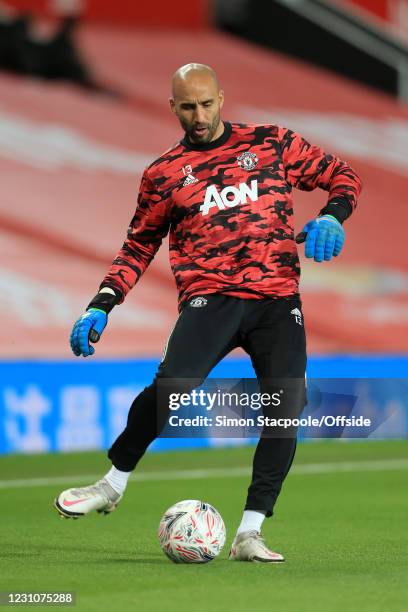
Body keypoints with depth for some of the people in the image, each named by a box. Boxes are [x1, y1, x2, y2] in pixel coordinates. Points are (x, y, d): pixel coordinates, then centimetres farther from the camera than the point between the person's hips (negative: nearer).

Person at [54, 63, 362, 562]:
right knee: (173, 385, -25)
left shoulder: (273, 143, 12)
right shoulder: (164, 173, 13)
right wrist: (102, 305, 7)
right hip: (209, 295, -1)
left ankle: (249, 533, -5)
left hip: (277, 297, 1)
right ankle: (113, 484, -2)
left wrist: (332, 217, -4)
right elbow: (139, 245, 18)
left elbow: (341, 175, 17)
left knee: (286, 409, -12)